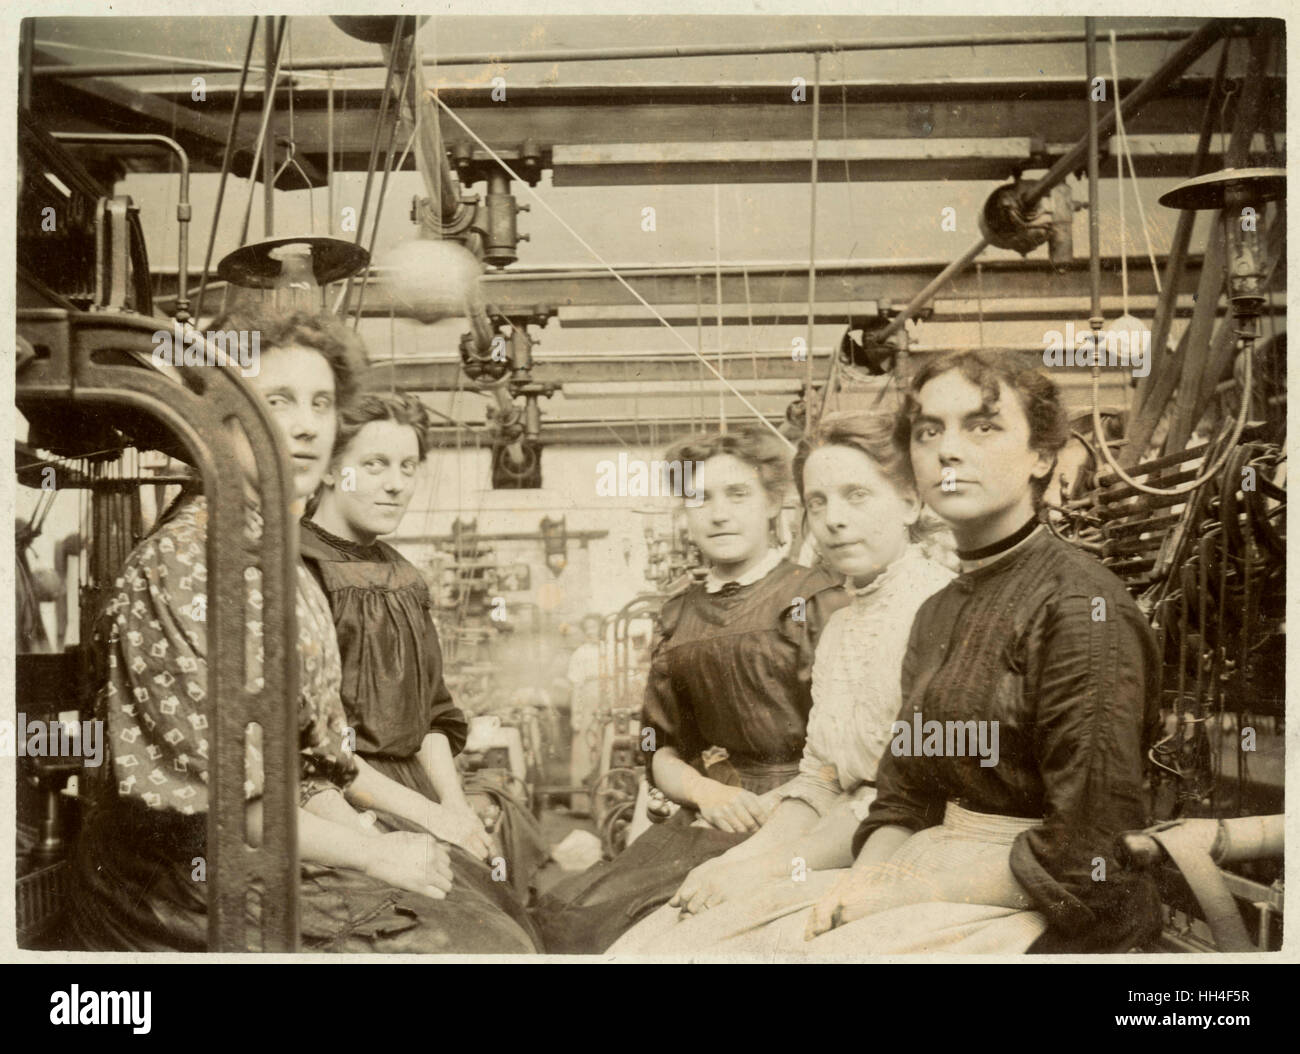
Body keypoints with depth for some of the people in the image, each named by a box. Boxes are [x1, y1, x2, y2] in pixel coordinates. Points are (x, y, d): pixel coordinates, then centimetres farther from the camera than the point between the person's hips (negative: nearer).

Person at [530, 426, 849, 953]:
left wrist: (771, 807, -16)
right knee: (562, 915, -15)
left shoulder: (817, 599, 0)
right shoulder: (679, 616, 18)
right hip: (701, 818, 6)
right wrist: (706, 791, -3)